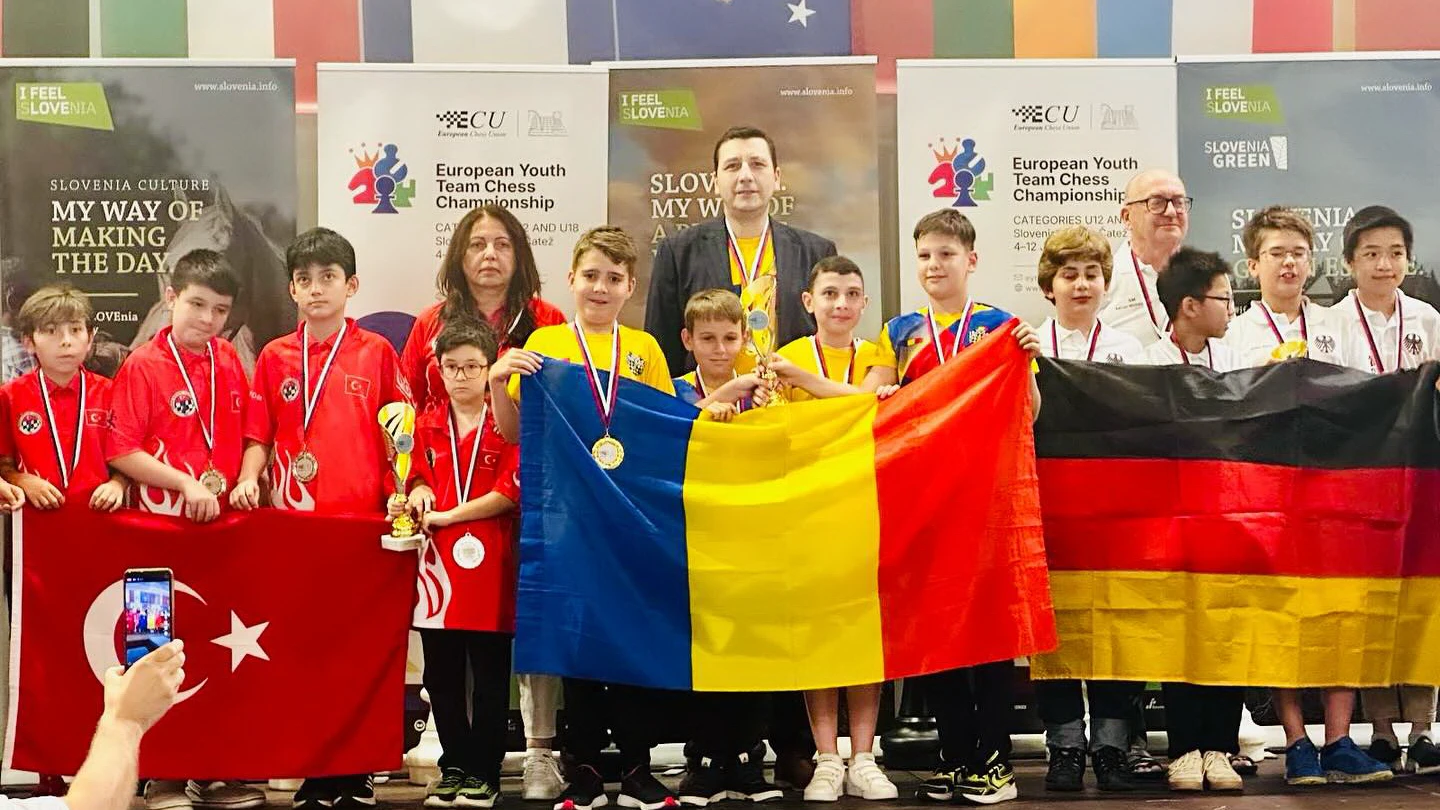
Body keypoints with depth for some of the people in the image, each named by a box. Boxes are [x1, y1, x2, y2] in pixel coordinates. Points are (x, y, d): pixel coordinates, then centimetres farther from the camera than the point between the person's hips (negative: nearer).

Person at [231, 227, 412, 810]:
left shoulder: (377, 354, 5)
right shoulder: (275, 358, 10)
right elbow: (260, 434, 13)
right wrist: (248, 478, -4)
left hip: (363, 518, -2)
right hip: (293, 517, 2)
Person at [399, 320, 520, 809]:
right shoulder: (428, 425, 12)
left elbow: (512, 490, -9)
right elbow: (420, 478, 17)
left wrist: (448, 515, -10)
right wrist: (417, 497, -7)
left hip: (490, 563, -4)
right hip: (438, 562, 4)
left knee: (490, 675, 2)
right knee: (441, 674, 8)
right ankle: (454, 766, 18)